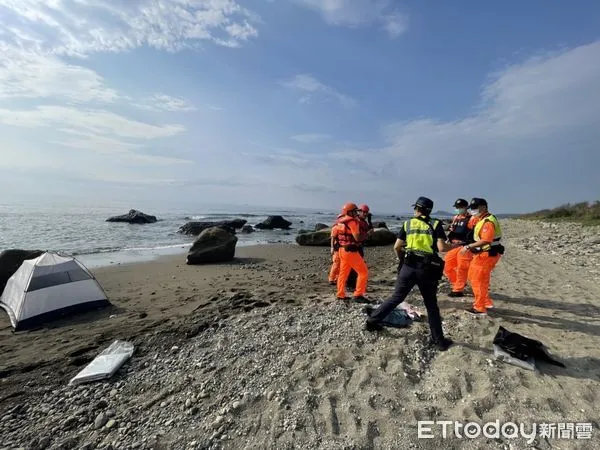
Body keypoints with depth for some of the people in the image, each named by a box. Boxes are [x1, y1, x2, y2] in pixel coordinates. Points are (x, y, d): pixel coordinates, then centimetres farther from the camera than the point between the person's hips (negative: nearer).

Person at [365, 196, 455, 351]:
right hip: (427, 269, -1)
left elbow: (397, 247, 3)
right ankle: (439, 340, 21)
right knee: (431, 305, 14)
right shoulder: (435, 224, 2)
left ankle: (373, 320, 18)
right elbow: (441, 248, -10)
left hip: (409, 266, 1)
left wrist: (402, 258, 22)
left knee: (396, 297, 14)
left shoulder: (408, 224, 7)